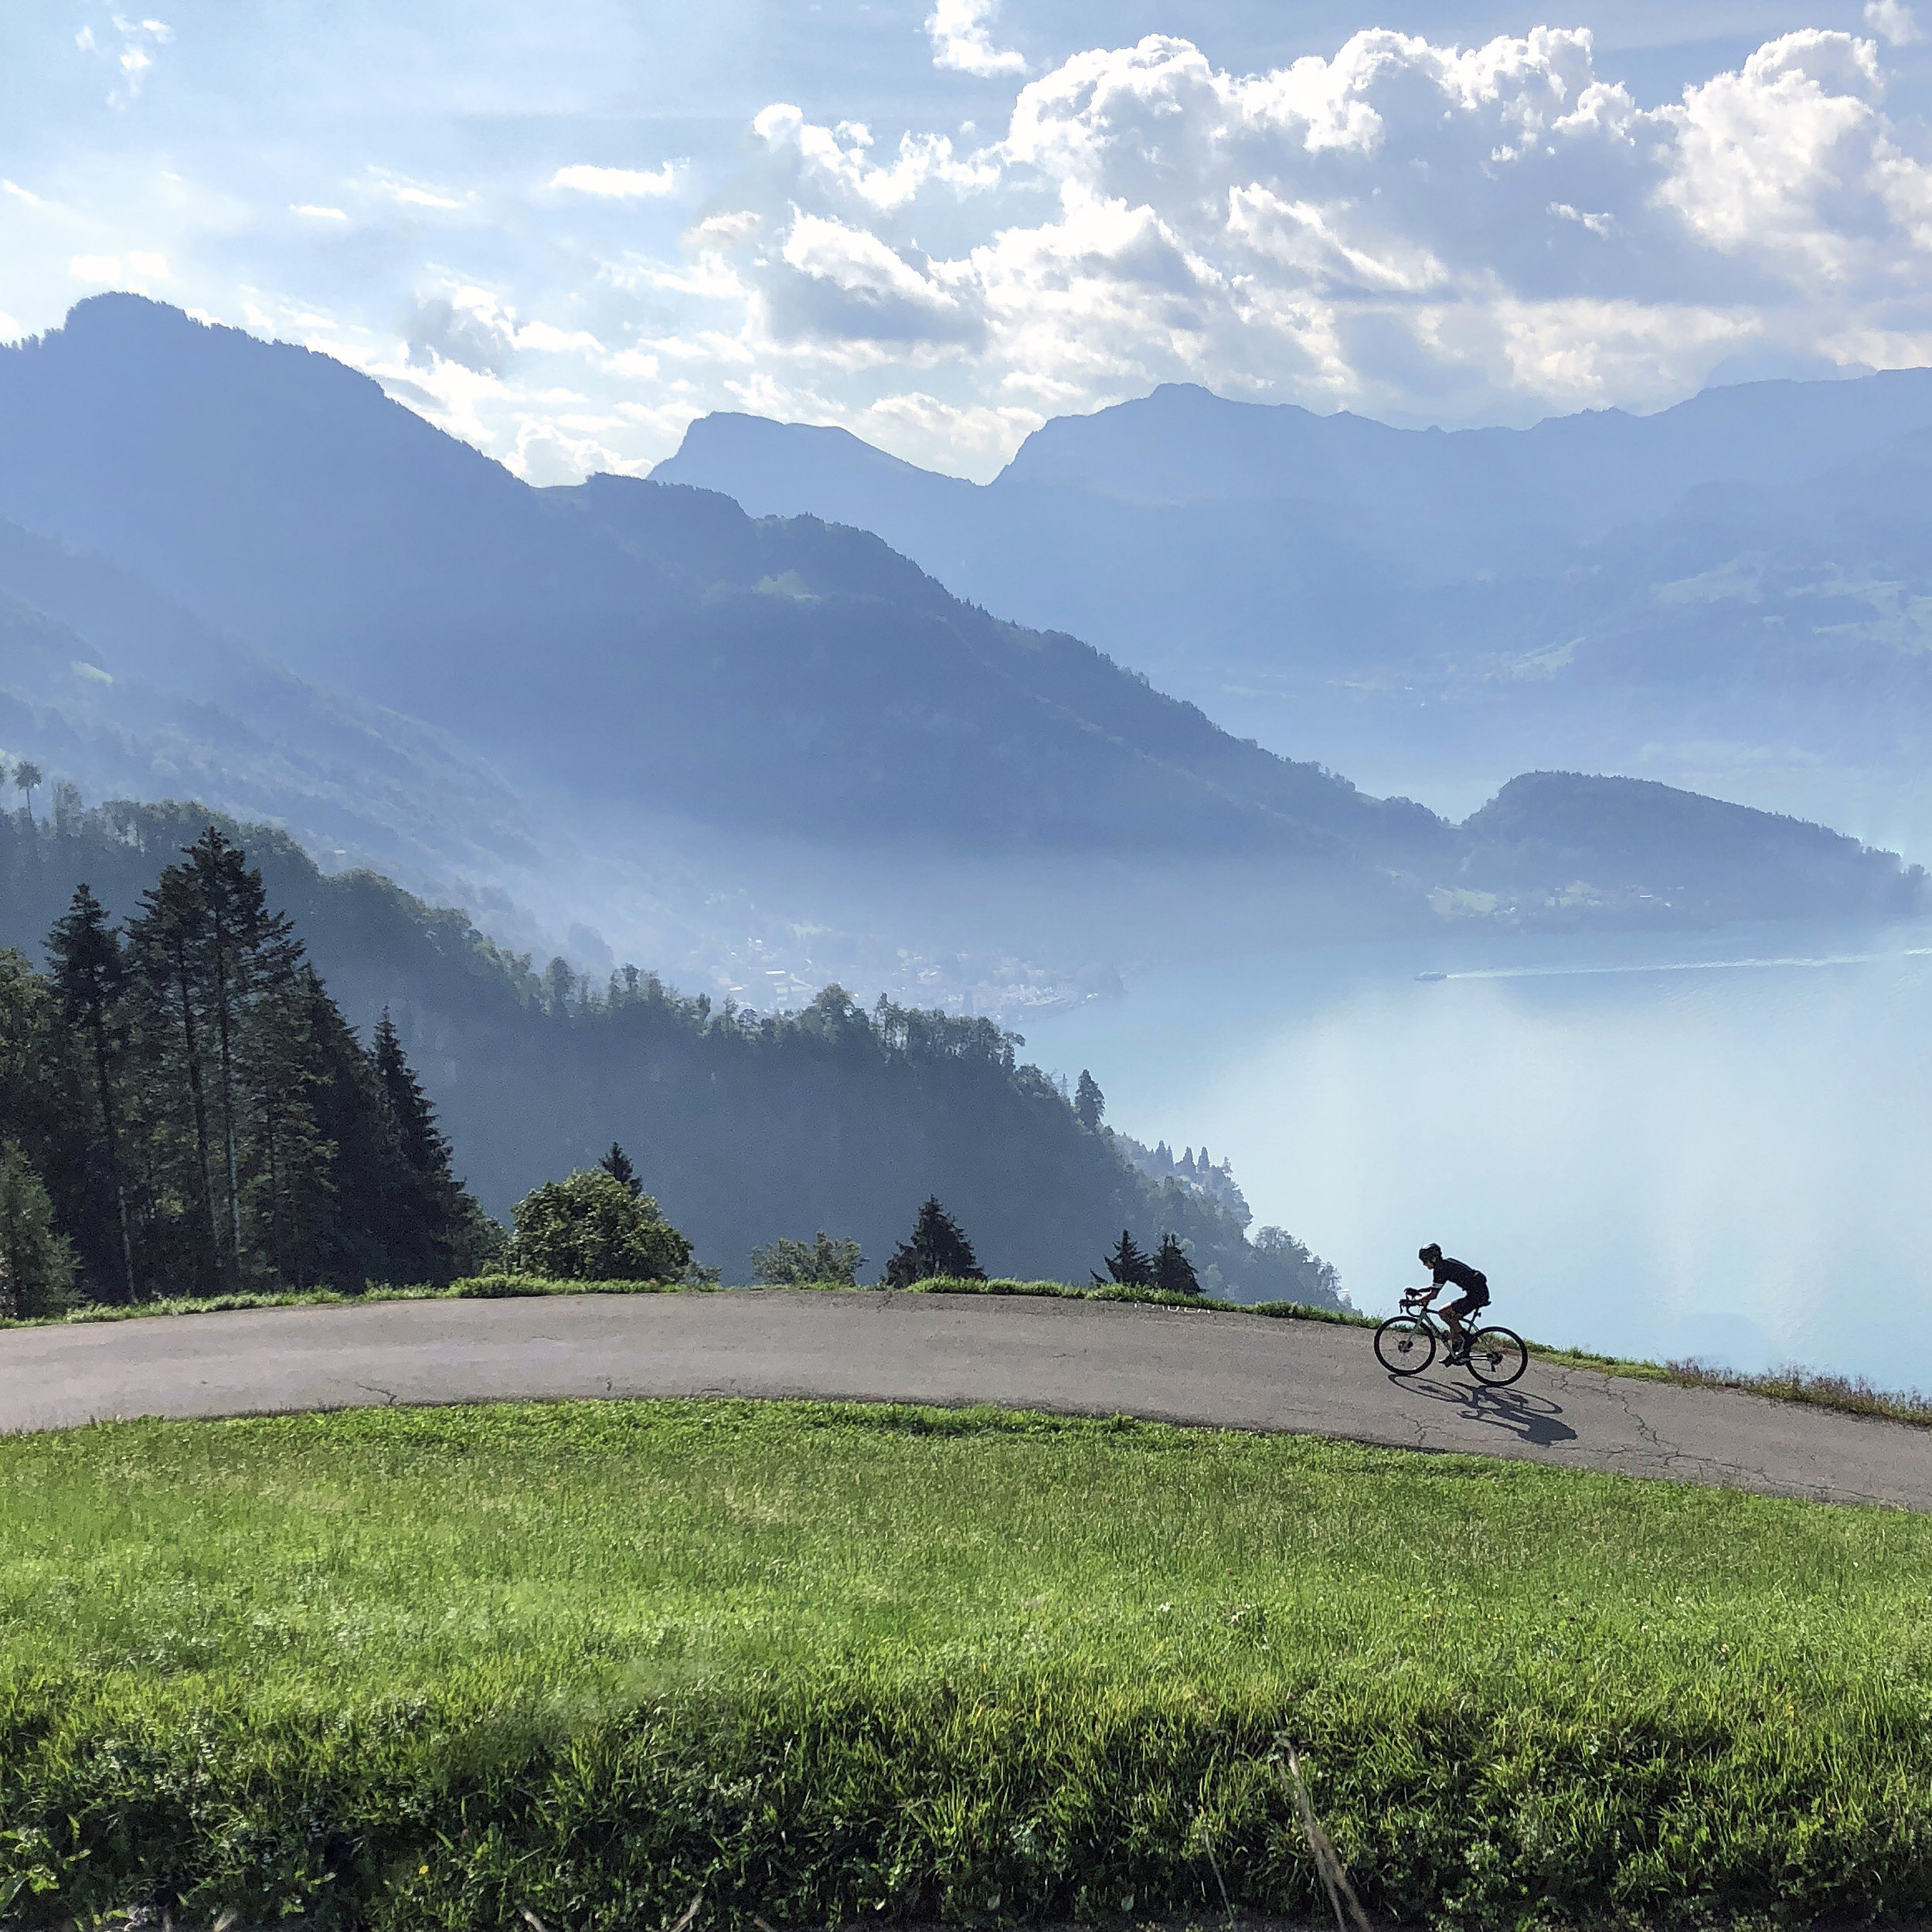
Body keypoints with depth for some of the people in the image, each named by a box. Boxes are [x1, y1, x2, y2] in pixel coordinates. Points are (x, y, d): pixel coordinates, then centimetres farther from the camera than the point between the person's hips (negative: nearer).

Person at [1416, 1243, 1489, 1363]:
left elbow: (1433, 1294, -15)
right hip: (1482, 1292, 10)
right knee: (1452, 1317, 15)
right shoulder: (1444, 1264, 17)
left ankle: (1465, 1338, -4)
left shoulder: (1440, 1268, -12)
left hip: (1476, 1294, -10)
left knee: (1444, 1313, -10)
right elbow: (1434, 1288, 29)